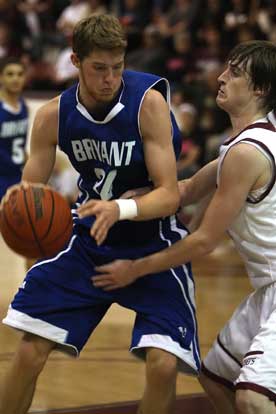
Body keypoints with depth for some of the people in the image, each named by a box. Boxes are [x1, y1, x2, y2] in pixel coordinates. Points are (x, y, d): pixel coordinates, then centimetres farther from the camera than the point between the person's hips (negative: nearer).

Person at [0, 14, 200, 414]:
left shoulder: (149, 102, -21)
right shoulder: (54, 114, -9)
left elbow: (169, 195, -23)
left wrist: (120, 209, -43)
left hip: (153, 240, -3)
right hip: (89, 239, 3)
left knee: (163, 364, -18)